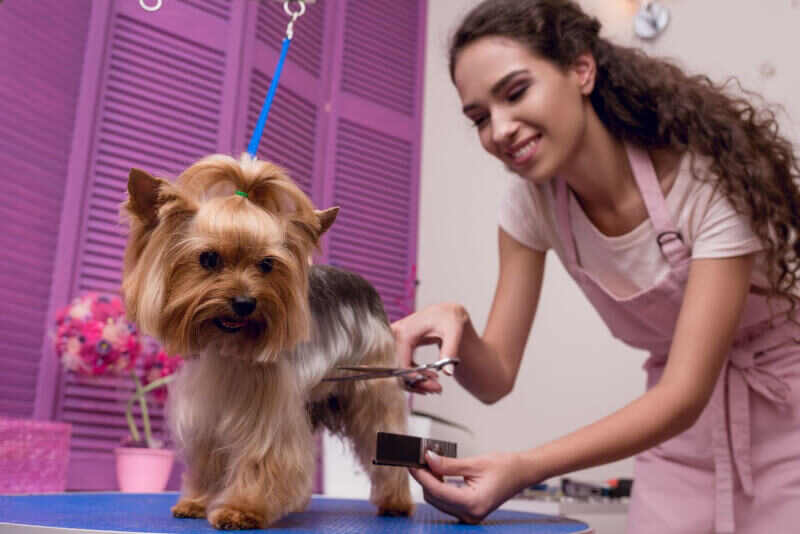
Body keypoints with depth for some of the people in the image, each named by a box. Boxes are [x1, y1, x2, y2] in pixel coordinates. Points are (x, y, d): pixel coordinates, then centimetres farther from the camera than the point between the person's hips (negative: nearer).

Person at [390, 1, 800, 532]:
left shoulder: (709, 176, -27)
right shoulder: (535, 202, -13)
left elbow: (686, 394, -31)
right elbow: (497, 378, -11)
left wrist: (525, 468, -43)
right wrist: (456, 326, -34)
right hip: (683, 433, 4)